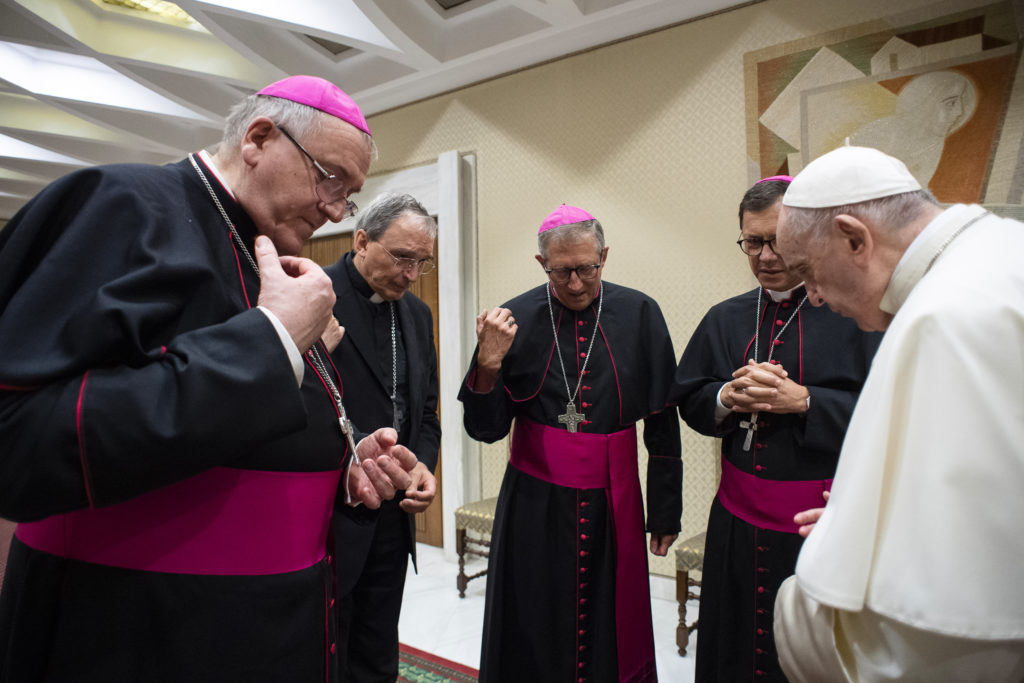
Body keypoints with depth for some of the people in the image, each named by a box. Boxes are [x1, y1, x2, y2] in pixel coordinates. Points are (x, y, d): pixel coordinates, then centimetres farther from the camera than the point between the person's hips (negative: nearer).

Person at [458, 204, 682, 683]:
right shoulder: (514, 319, -6)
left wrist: (666, 511, 5)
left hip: (613, 503, 1)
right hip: (535, 505, 0)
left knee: (613, 635, 14)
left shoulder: (640, 315, -3)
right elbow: (486, 429, -4)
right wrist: (488, 364, -21)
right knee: (533, 640, 12)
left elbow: (663, 422, 2)